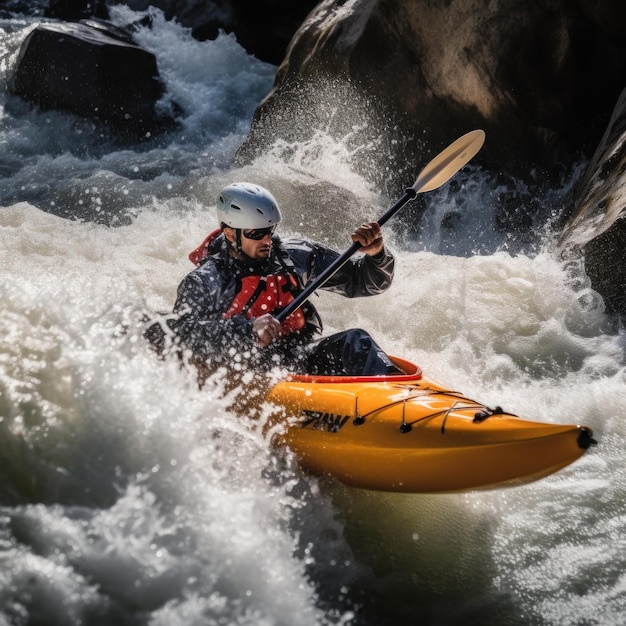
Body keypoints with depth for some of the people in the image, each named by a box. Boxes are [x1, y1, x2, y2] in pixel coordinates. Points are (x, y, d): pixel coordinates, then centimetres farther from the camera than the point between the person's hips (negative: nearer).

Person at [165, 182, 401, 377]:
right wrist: (247, 330, -28)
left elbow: (361, 280, 17)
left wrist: (376, 255, -6)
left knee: (355, 340, -21)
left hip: (306, 359, 4)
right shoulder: (207, 280, 2)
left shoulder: (294, 256, 13)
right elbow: (181, 332, -16)